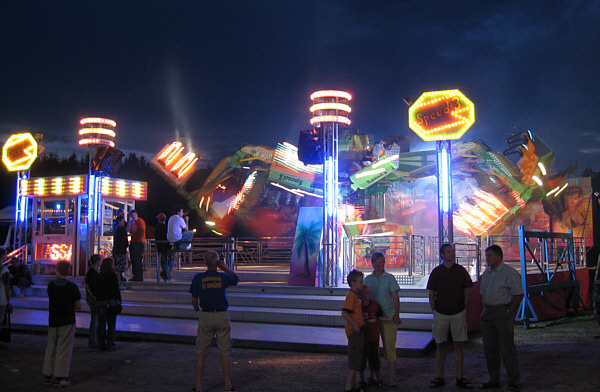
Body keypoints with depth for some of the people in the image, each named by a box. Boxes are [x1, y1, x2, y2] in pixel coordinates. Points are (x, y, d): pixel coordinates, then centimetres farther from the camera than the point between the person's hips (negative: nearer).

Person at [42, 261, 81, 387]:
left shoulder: (50, 285, 0)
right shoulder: (72, 287, -10)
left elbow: (51, 302, 9)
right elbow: (78, 306, -6)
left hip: (53, 321, 4)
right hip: (67, 322, -4)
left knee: (50, 348, 14)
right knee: (64, 350, 1)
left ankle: (48, 375, 20)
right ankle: (60, 377, 3)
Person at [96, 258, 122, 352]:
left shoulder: (99, 276, 2)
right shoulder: (113, 275, -9)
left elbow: (96, 290, 7)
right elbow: (116, 289, -10)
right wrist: (119, 300, -1)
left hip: (100, 302, 4)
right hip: (111, 301, -4)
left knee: (101, 325, 11)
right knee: (111, 325, 3)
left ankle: (101, 345, 16)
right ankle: (110, 345, 3)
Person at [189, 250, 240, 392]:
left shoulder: (198, 278, -6)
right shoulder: (223, 277, -6)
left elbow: (194, 300, -1)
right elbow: (237, 278, 17)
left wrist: (196, 308, 20)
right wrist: (225, 268, 10)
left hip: (205, 316, 0)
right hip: (222, 316, 0)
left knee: (201, 353, 9)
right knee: (225, 352, 7)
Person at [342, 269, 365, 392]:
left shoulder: (355, 294, 15)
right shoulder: (351, 295, -16)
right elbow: (344, 313, -24)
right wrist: (355, 324, -23)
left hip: (358, 330, 10)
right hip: (354, 331, -10)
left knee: (356, 359, 15)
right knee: (354, 360, -4)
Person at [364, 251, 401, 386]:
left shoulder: (390, 278, 1)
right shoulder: (368, 279, 8)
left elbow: (396, 297, -3)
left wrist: (396, 314, -14)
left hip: (388, 317, -2)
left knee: (389, 347, -3)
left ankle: (392, 377, 6)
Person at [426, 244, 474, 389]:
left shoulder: (461, 271, 2)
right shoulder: (436, 272, 2)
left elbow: (467, 292, 7)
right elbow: (431, 294, 5)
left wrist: (464, 310, 3)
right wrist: (434, 310, -1)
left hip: (458, 313, 0)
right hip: (440, 314, 0)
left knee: (459, 345, 2)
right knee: (440, 345, 5)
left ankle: (460, 377, 11)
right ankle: (440, 377, 13)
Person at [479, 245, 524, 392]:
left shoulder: (510, 272, -10)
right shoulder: (486, 273, 13)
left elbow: (519, 294, -11)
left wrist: (510, 312, -13)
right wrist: (484, 310, 10)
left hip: (502, 312, -7)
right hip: (487, 313, 7)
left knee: (507, 348, -5)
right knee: (489, 348, 11)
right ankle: (494, 380, 22)